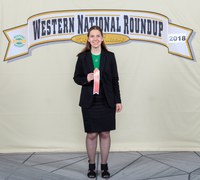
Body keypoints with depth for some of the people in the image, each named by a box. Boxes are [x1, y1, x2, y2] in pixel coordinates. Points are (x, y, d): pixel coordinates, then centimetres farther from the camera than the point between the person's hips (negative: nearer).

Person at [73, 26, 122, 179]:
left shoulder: (110, 56, 1)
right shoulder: (82, 57, 0)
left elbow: (115, 80, 4)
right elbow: (76, 77, 7)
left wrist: (118, 100, 2)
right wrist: (86, 79, -16)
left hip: (107, 101, 1)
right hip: (89, 101, 0)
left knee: (105, 134, 7)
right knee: (91, 134, 6)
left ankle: (104, 166, 22)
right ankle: (91, 166, 23)